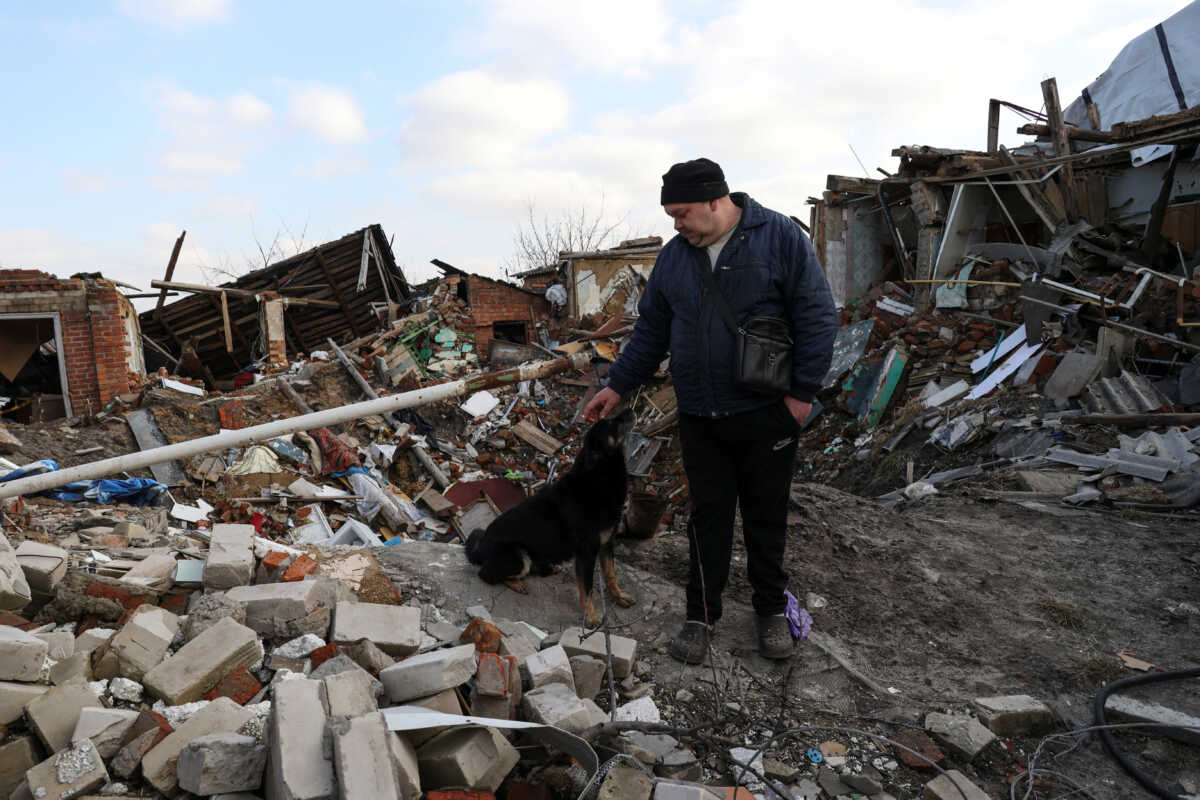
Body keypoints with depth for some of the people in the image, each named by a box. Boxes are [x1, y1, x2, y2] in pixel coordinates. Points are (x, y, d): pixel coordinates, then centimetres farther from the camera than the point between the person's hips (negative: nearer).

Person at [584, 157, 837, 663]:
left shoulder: (779, 237, -7)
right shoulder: (674, 256, 7)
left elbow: (817, 315, -8)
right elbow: (651, 330, 15)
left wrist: (804, 391, -11)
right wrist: (618, 386, 11)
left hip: (765, 413, -3)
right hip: (699, 417, 4)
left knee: (766, 514, 10)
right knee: (707, 515, 10)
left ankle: (771, 610, 29)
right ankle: (701, 615, 24)